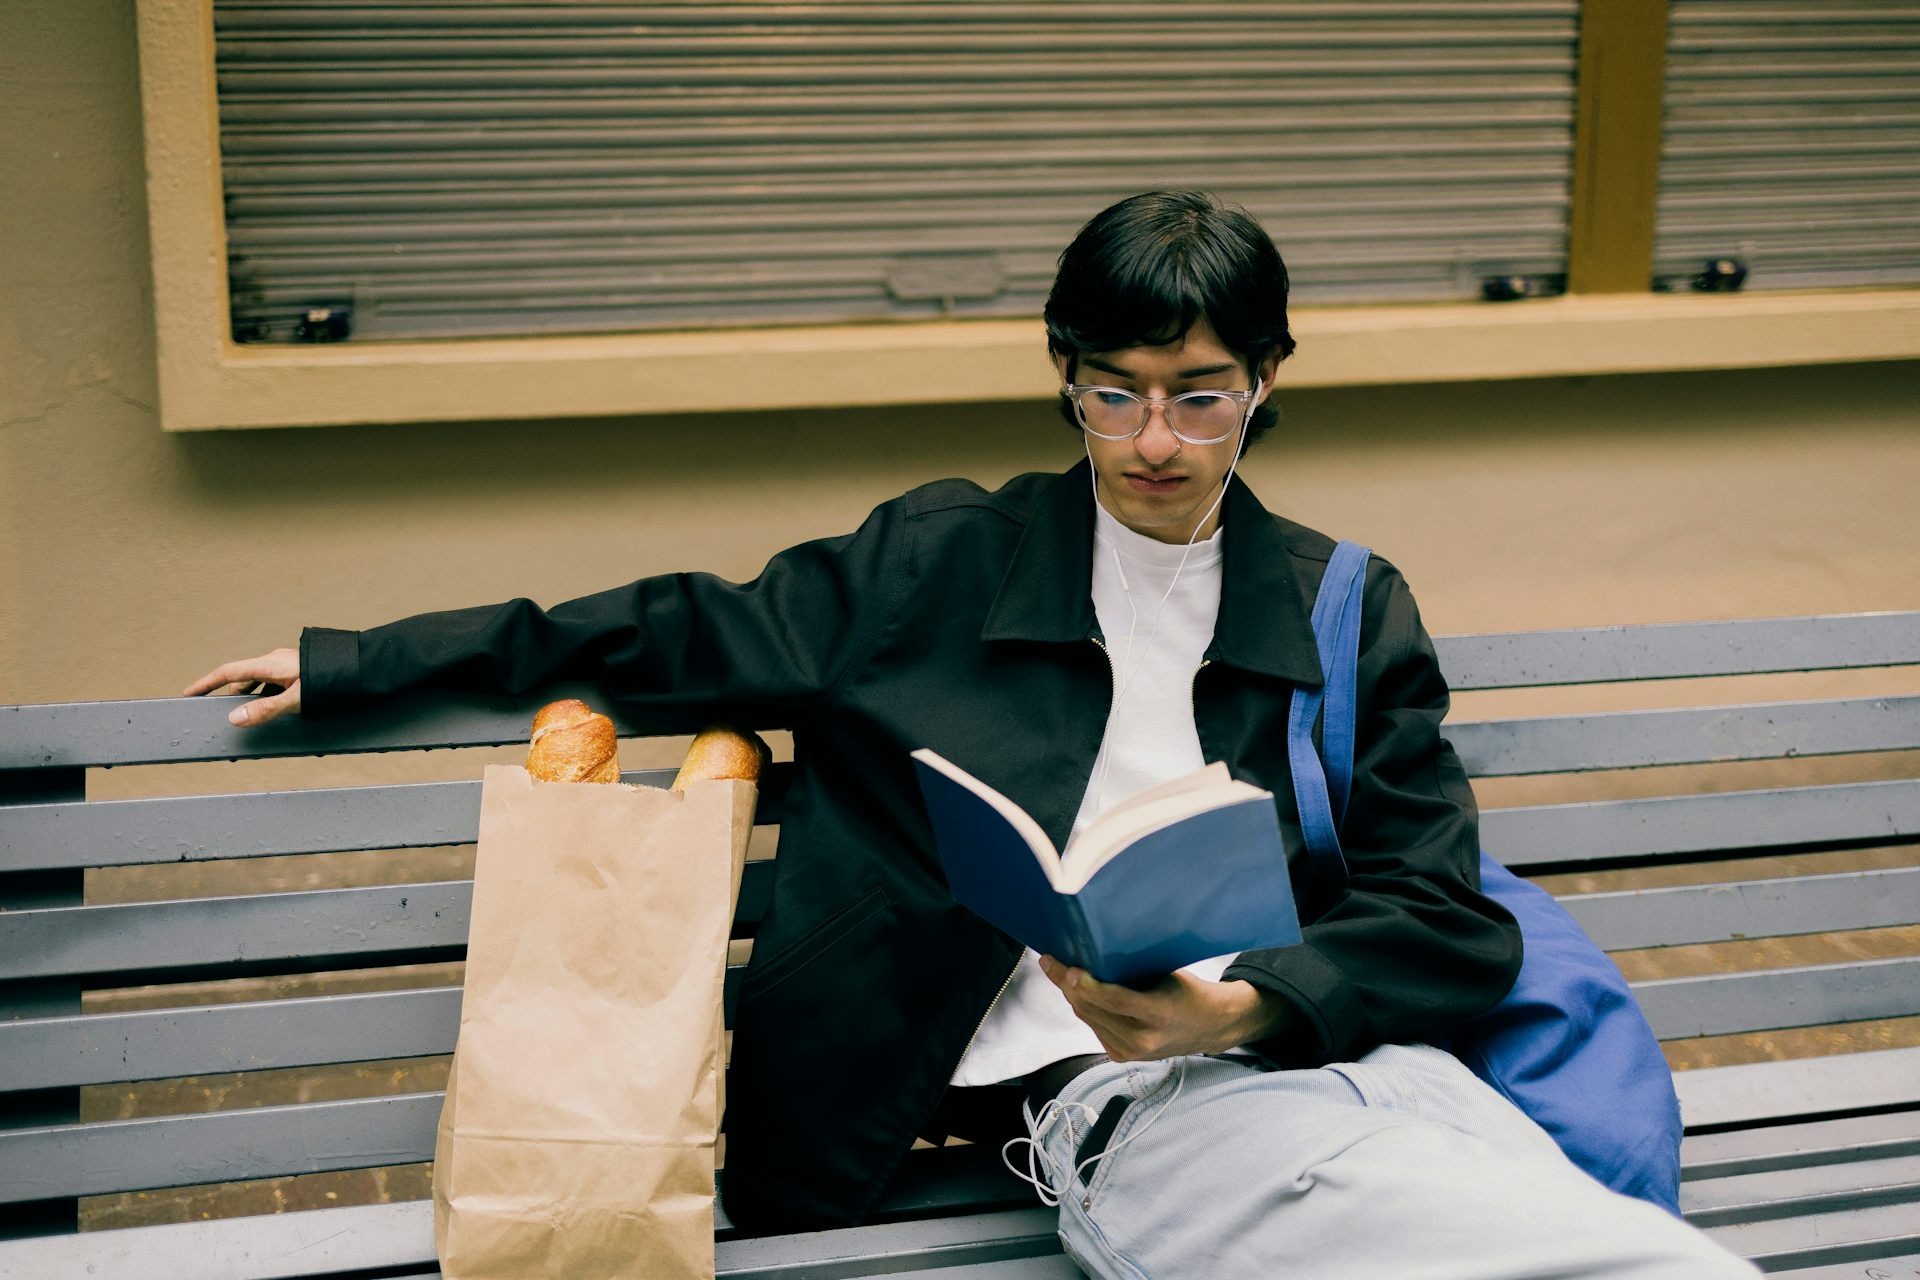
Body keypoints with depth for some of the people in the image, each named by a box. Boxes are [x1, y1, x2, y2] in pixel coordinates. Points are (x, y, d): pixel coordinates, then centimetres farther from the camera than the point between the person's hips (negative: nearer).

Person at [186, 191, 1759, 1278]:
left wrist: (1242, 1003, -9)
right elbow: (682, 632, 18)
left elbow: (1450, 929, 11)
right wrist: (353, 662, 18)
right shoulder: (946, 566, 14)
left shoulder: (1347, 613, 17)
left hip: (1338, 1046, 4)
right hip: (1120, 1101, -4)